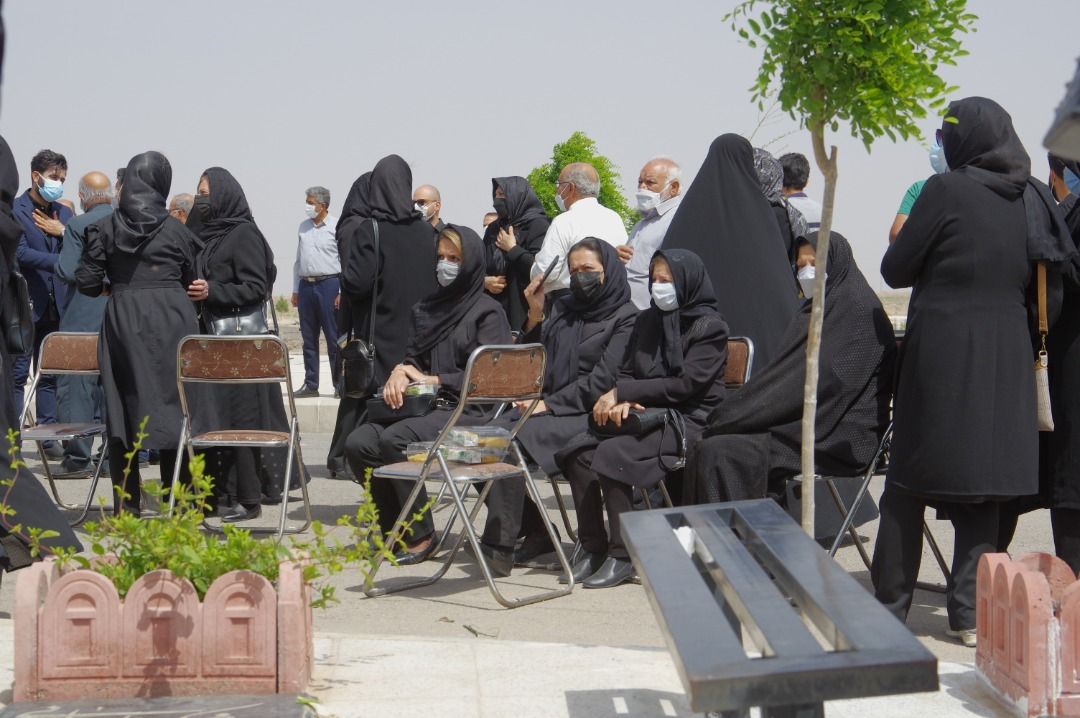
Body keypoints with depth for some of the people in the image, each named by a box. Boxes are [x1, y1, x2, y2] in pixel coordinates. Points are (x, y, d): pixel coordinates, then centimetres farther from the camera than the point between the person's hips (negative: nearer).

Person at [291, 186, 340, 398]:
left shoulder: (336, 227, -4)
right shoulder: (304, 227, 14)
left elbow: (346, 261, -6)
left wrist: (342, 292, -11)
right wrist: (295, 289, 15)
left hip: (329, 284, -6)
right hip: (306, 285, 6)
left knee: (333, 338, -4)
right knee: (309, 338, 8)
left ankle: (339, 384, 1)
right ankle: (310, 384, 14)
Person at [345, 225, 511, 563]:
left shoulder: (486, 313, 1)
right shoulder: (425, 309, 21)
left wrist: (433, 380, -10)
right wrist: (400, 371, -5)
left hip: (467, 412, -6)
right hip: (422, 406, 6)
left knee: (394, 440, -32)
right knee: (359, 443, -21)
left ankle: (420, 535, -17)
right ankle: (392, 526, -2)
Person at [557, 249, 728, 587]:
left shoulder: (709, 327, -6)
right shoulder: (648, 320, 15)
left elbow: (684, 384, -15)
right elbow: (626, 372, 15)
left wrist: (622, 393, -15)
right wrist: (624, 401, -9)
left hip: (689, 421, -7)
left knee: (612, 454, -29)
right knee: (579, 451, -17)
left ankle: (622, 556, -21)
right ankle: (593, 548, -11)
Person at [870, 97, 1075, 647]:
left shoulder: (946, 191, -11)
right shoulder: (1035, 198, 4)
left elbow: (895, 270, -5)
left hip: (939, 354, -4)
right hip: (1006, 356, 4)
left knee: (910, 484, 6)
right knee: (985, 483, 9)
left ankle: (890, 607, 10)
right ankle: (970, 612, 7)